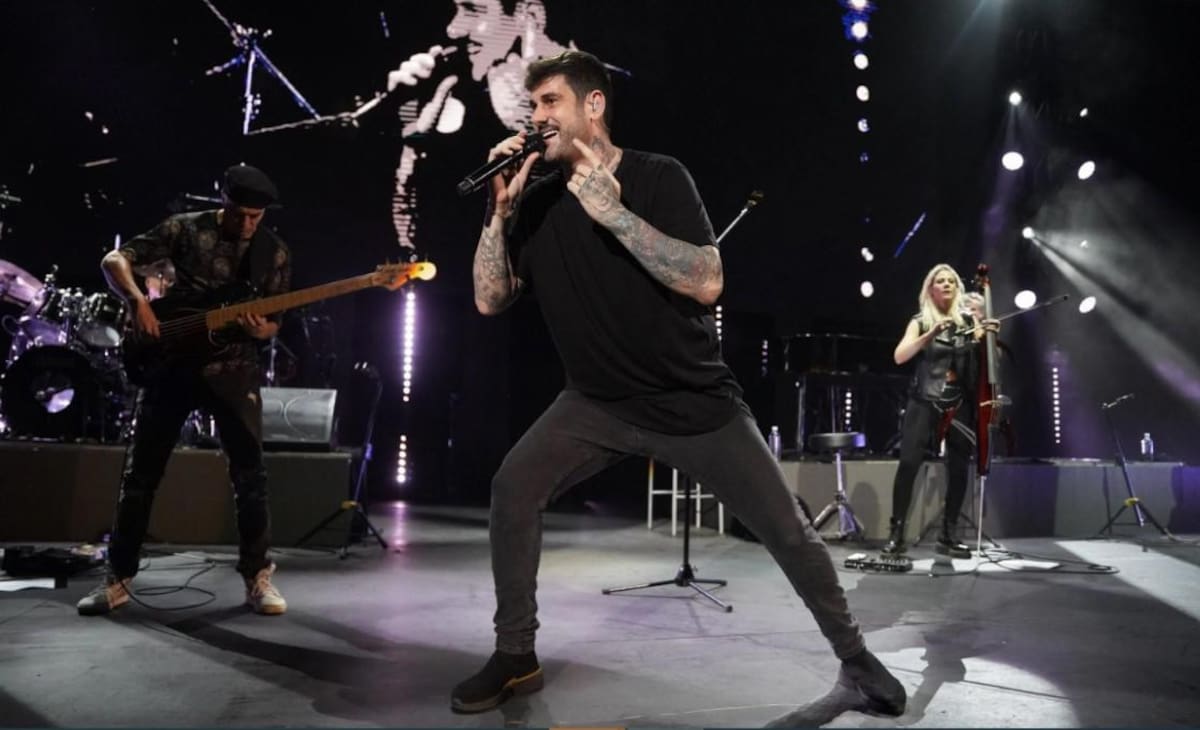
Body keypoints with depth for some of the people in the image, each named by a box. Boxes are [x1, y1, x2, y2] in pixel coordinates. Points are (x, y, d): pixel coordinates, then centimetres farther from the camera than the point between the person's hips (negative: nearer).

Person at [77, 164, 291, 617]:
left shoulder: (274, 253, 3)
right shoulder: (186, 229, 0)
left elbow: (277, 319, 4)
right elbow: (114, 260, -1)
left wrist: (264, 330, -19)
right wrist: (138, 300, -19)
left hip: (233, 369, 0)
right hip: (173, 362, 0)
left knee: (250, 474, -5)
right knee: (141, 472, 5)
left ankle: (256, 576, 8)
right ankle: (118, 578, 20)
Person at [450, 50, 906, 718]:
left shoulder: (658, 177, -14)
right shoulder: (540, 200, 0)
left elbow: (708, 283, -27)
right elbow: (489, 300, -3)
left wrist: (612, 211, -30)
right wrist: (501, 208, -14)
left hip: (696, 401, -3)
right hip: (600, 402, 4)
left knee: (790, 533, 0)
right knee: (513, 489, -14)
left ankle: (854, 655, 27)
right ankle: (517, 657, 5)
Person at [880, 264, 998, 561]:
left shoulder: (968, 318, 11)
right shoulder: (920, 322, 6)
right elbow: (899, 356, -8)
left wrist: (986, 329, -7)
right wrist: (931, 333, -18)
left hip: (960, 404, 3)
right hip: (925, 402, -2)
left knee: (959, 470, 0)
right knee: (908, 464, -15)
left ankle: (948, 536, 13)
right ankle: (896, 534, -9)